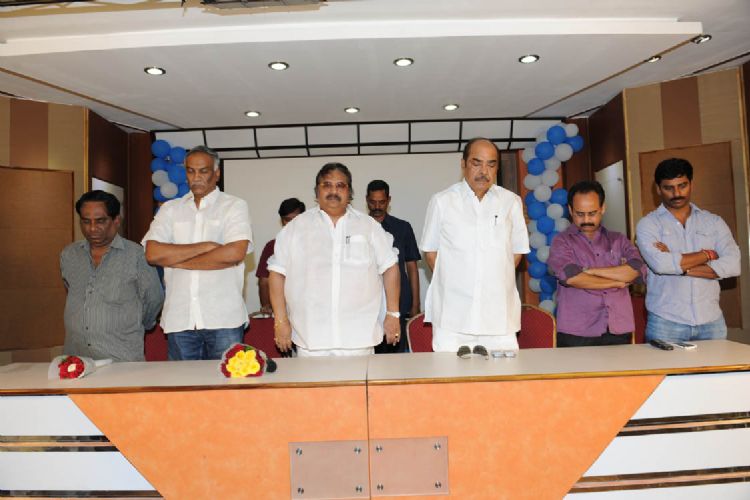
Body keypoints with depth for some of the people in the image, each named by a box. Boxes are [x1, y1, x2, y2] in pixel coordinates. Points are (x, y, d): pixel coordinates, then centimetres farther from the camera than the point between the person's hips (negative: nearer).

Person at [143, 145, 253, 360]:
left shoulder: (235, 206, 3)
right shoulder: (170, 209, 12)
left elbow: (235, 253, -13)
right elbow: (152, 253, -2)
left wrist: (176, 260, -5)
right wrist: (206, 247, -9)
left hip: (223, 318, -3)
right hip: (179, 319, 3)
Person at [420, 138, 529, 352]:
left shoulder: (511, 202, 8)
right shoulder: (442, 201, 3)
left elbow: (517, 250, 15)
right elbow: (430, 251, 9)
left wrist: (495, 281, 6)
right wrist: (451, 282, 1)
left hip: (499, 313, 2)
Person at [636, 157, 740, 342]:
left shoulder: (714, 222, 10)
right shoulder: (648, 224, 0)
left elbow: (732, 265, -4)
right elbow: (660, 264, -17)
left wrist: (678, 265, -11)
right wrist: (708, 254, -4)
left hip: (711, 320, 3)